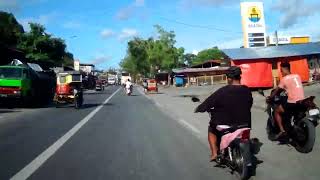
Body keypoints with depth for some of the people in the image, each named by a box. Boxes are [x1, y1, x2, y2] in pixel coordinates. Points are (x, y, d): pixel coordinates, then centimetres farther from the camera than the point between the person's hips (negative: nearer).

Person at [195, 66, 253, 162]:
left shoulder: (222, 91, -18)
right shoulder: (247, 91, -4)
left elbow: (208, 103, -12)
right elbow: (249, 105, 11)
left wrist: (198, 109, 6)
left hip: (225, 124, -4)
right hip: (244, 124, 4)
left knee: (211, 129, 26)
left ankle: (214, 153, 15)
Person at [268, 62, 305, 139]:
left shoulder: (284, 79, -4)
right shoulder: (297, 76, 14)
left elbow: (277, 91, 3)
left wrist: (269, 97, 17)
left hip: (292, 102, -7)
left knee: (276, 111, 7)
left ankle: (282, 130, -1)